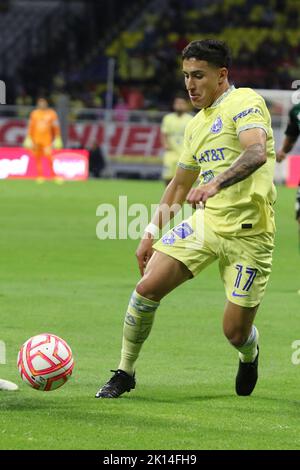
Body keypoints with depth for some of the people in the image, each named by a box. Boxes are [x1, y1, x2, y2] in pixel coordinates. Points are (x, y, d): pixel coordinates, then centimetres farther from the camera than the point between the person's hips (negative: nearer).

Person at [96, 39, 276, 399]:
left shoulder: (245, 102, -9)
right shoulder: (196, 125, 16)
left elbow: (257, 152, -28)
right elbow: (180, 185, 26)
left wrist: (216, 183, -43)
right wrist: (152, 233, 19)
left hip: (249, 233, -6)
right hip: (205, 222, 6)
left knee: (236, 332, -3)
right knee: (148, 287, -11)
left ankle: (249, 355, 35)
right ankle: (124, 373, 5)